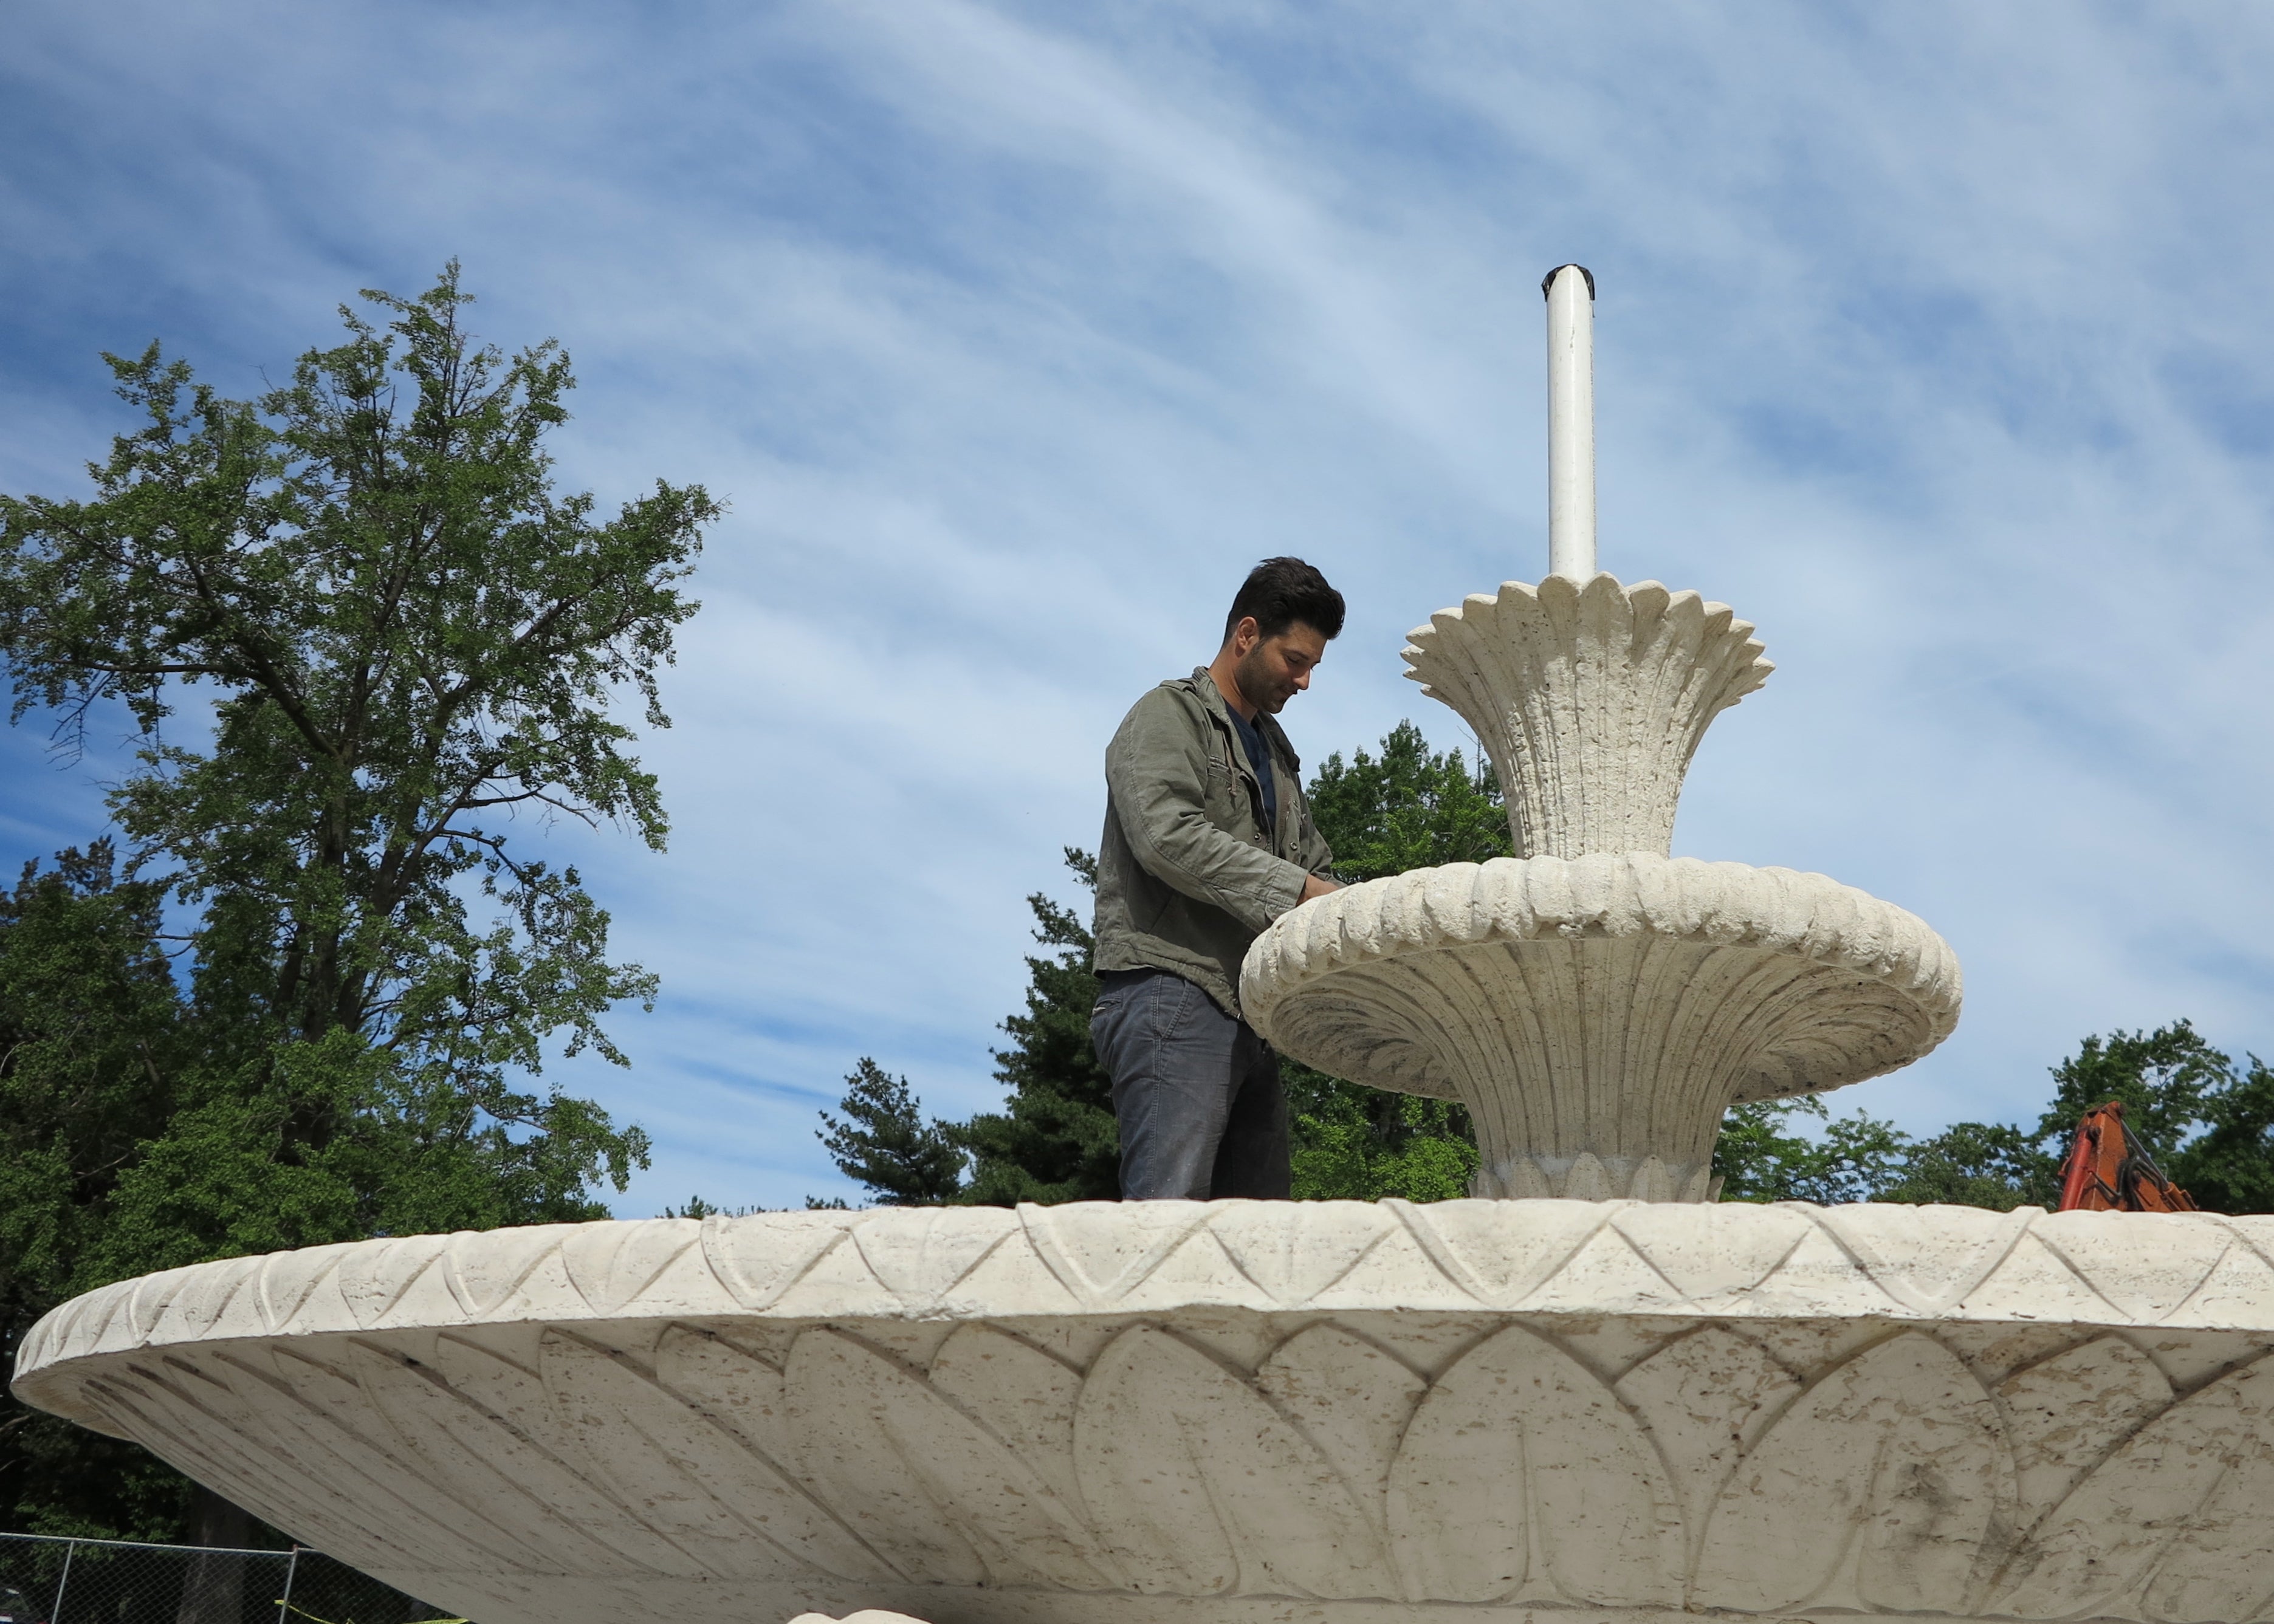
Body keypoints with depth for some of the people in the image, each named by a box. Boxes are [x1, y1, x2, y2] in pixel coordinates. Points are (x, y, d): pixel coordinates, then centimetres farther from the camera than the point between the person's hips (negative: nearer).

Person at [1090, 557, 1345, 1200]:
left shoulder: (1274, 750, 27)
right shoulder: (1169, 715, 3)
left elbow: (1314, 869, 24)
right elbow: (1168, 836, -15)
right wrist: (1297, 888, -20)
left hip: (1247, 1016, 9)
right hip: (1172, 995, -8)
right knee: (1167, 1210, -17)